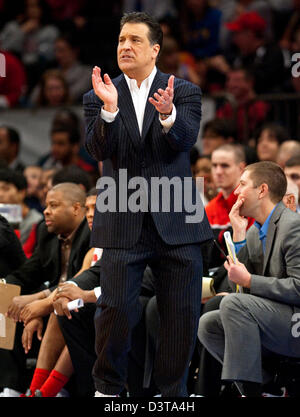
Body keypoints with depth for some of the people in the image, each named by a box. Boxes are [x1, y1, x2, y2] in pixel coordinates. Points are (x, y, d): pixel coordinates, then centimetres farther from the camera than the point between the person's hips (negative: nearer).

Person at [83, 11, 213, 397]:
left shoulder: (184, 92, 4)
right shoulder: (99, 98, 6)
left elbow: (185, 140, -13)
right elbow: (98, 150, -8)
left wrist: (168, 114, -35)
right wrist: (109, 109, -26)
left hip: (175, 221, 0)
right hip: (123, 222, 0)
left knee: (182, 313, 3)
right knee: (116, 309, -3)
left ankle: (172, 390, 18)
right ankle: (108, 387, 16)